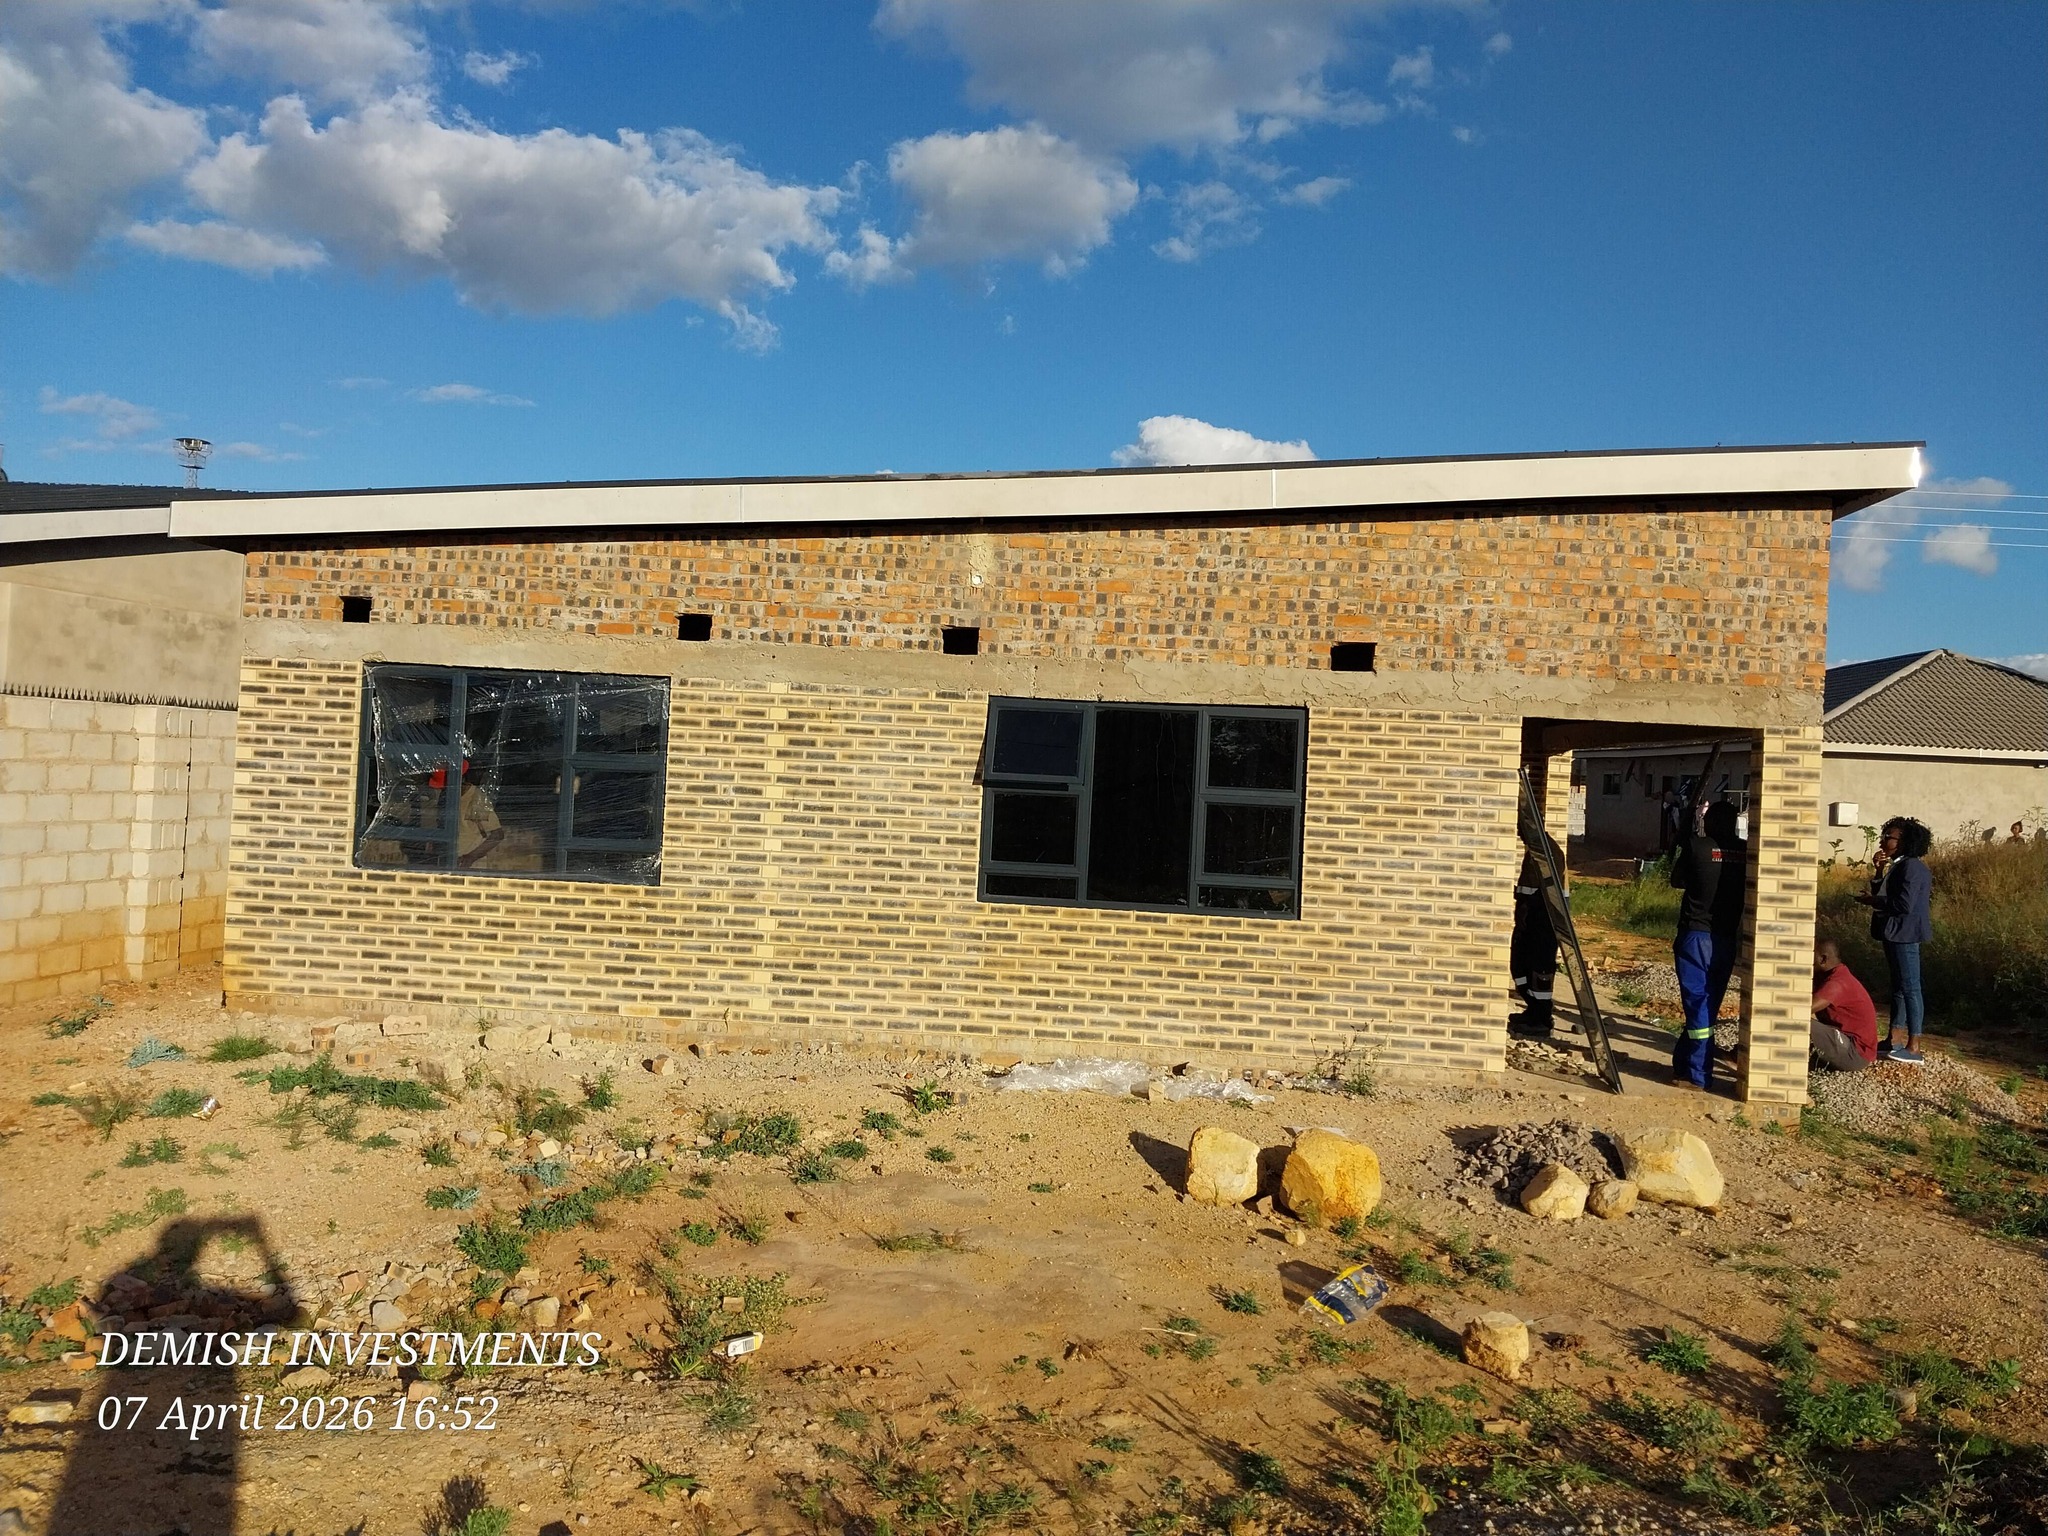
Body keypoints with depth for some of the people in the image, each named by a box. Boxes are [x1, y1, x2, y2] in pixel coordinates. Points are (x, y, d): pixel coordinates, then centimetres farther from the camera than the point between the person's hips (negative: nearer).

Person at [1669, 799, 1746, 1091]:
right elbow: (1749, 894, 7)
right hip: (1728, 938, 4)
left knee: (1697, 1003, -2)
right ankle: (1683, 1063, 25)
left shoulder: (1695, 846, -7)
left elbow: (1676, 880, 8)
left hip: (1695, 934, -4)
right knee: (1708, 1004, 13)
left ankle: (1698, 1075, -2)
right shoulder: (1745, 852, 1)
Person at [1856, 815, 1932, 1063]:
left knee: (1909, 988, -8)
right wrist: (1877, 872, 5)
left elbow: (1904, 904, -25)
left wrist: (1871, 901, -14)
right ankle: (1892, 1041, 24)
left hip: (1905, 934, -11)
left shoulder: (1911, 867, -17)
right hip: (1896, 934, 11)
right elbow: (1884, 895, 15)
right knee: (1898, 986, 16)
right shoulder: (1897, 866, 14)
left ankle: (1914, 1048, -6)